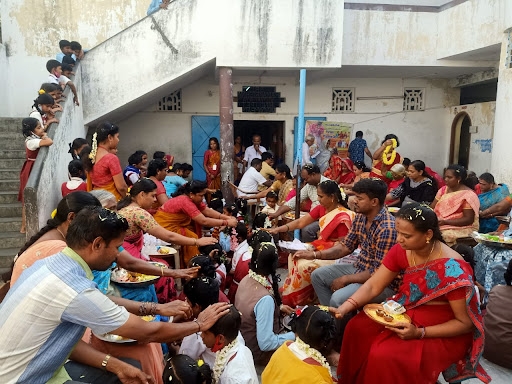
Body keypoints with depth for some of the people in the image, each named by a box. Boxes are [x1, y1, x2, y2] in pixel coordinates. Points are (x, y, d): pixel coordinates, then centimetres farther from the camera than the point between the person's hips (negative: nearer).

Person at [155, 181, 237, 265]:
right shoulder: (185, 202, -31)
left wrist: (226, 217, -14)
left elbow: (208, 211, -3)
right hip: (164, 226, -10)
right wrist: (226, 222, -30)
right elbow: (203, 221, -34)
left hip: (176, 223, 10)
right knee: (192, 237, -17)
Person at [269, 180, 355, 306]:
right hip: (321, 247, 9)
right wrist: (277, 229, -12)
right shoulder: (321, 208, -1)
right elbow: (300, 222, -2)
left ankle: (293, 299, -3)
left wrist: (315, 253, -22)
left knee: (304, 266, -23)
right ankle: (290, 292, 4)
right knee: (294, 256, -3)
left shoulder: (342, 217, -24)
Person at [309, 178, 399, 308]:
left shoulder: (387, 229, -28)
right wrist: (315, 254, -2)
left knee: (338, 299, -28)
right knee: (317, 275, 9)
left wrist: (345, 280, -16)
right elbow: (346, 246, 8)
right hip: (359, 269, 9)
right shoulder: (360, 217, -2)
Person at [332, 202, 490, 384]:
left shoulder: (452, 268, -27)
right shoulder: (401, 250, -9)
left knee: (385, 356, -26)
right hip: (405, 312, 6)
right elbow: (372, 286, -6)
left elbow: (465, 323, -18)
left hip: (443, 332, -6)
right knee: (357, 328, -12)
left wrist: (419, 333, -27)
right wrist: (344, 308, -21)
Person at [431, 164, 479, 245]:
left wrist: (445, 222, -22)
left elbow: (468, 219, -13)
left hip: (461, 228, -5)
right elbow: (432, 207, 7)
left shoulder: (468, 195, -10)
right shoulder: (443, 190, 9)